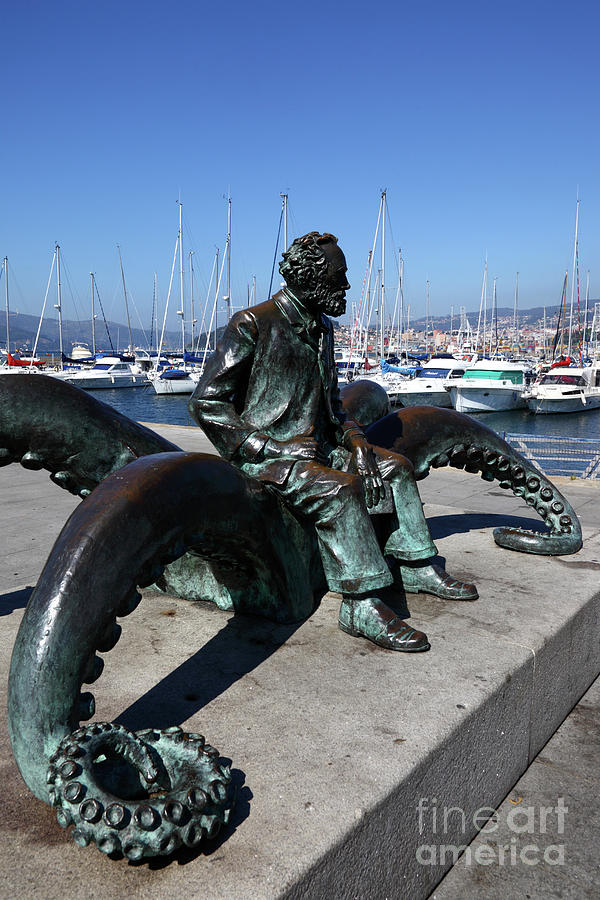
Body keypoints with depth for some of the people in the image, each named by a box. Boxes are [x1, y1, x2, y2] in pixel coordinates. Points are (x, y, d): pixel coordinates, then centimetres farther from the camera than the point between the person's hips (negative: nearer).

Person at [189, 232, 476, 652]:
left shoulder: (321, 328, 14)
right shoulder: (253, 325, -11)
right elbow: (206, 402, -13)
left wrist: (353, 437, 3)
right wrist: (273, 447, -19)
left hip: (314, 447, 8)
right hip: (266, 455, -8)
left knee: (395, 467, 3)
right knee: (341, 488, -31)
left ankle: (415, 565, 11)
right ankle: (363, 606, -26)